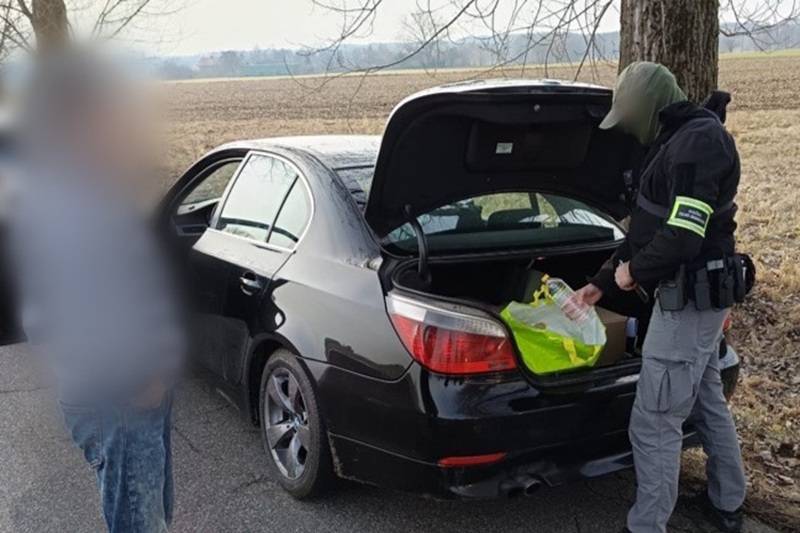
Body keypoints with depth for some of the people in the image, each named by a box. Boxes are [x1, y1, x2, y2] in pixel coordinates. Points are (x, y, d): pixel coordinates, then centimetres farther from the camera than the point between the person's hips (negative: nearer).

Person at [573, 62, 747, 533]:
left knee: (655, 424, -4)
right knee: (707, 400, 23)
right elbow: (650, 227, 19)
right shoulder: (683, 141, 14)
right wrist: (604, 282, 20)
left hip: (690, 298, -11)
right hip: (699, 294, 11)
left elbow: (682, 237, -30)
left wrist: (634, 271, -12)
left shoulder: (698, 141, -19)